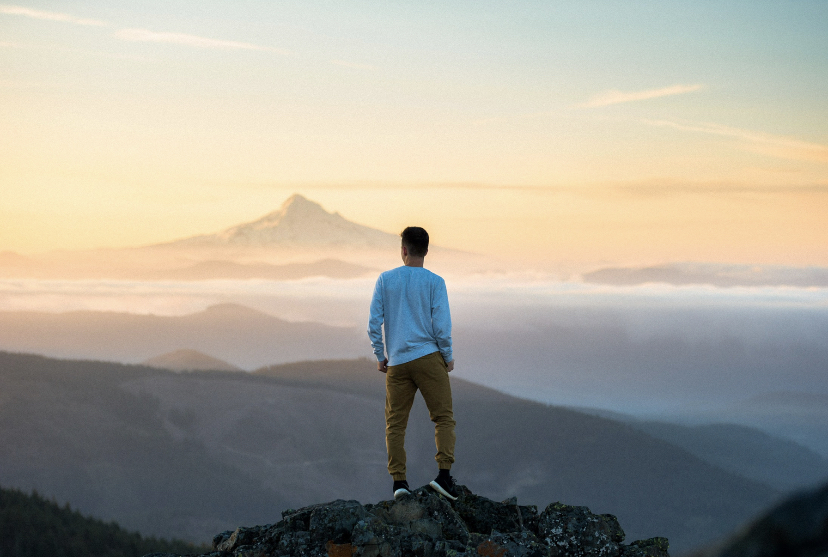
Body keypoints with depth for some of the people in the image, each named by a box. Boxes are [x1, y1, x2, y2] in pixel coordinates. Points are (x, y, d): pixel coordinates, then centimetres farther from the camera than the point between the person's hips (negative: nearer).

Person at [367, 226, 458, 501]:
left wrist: (380, 356, 13)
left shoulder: (385, 280, 5)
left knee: (395, 423, 6)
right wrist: (448, 357, 7)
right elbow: (441, 325, -6)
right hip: (428, 356, -2)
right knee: (443, 418, 2)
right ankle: (444, 473, -11)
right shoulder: (434, 282, -1)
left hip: (396, 363, 2)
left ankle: (399, 481, -1)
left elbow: (374, 323, 2)